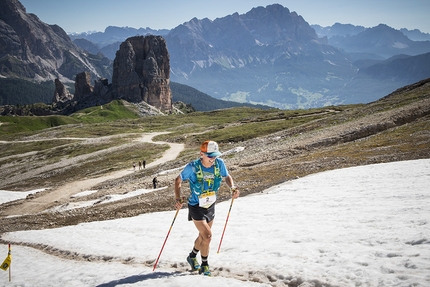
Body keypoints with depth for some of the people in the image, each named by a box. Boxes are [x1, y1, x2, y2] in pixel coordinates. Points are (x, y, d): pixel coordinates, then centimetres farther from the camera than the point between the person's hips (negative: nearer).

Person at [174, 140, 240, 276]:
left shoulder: (219, 163, -15)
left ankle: (192, 257, 47)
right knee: (207, 236, -13)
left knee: (203, 236, 20)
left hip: (211, 205, 5)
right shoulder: (192, 167, -25)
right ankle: (204, 265, 10)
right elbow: (178, 180, -11)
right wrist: (178, 199, -23)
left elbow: (227, 176, 4)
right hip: (196, 207, -5)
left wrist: (233, 188, -16)